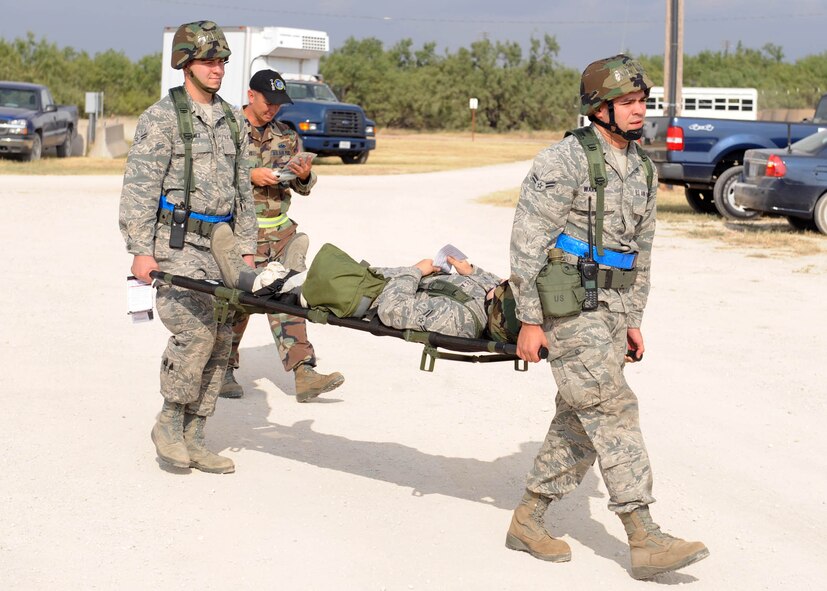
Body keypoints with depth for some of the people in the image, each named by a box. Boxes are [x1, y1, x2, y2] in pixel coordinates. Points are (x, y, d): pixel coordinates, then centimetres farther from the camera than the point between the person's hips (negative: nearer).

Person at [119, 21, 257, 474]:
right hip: (176, 245, -7)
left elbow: (242, 190, 21)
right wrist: (141, 250, -16)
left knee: (219, 340, 3)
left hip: (218, 245, 7)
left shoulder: (231, 121, 15)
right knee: (195, 330, -21)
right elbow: (140, 188, -9)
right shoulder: (161, 118, -5)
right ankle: (169, 423, -3)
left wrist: (247, 247, 16)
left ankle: (192, 440, 12)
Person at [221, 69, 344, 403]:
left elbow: (302, 188, 15)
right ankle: (223, 371, 17)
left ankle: (304, 375, -7)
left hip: (280, 232, 4)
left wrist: (304, 177, -8)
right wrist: (249, 176, -18)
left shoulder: (286, 137, 13)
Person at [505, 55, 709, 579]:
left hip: (611, 308, 8)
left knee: (580, 420, 10)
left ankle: (529, 520, 22)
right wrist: (530, 322, -15)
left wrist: (634, 319, 17)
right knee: (614, 412, -12)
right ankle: (645, 540, -11)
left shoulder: (641, 168, 12)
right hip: (566, 308, -8)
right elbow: (527, 243, -13)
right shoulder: (563, 162, -13)